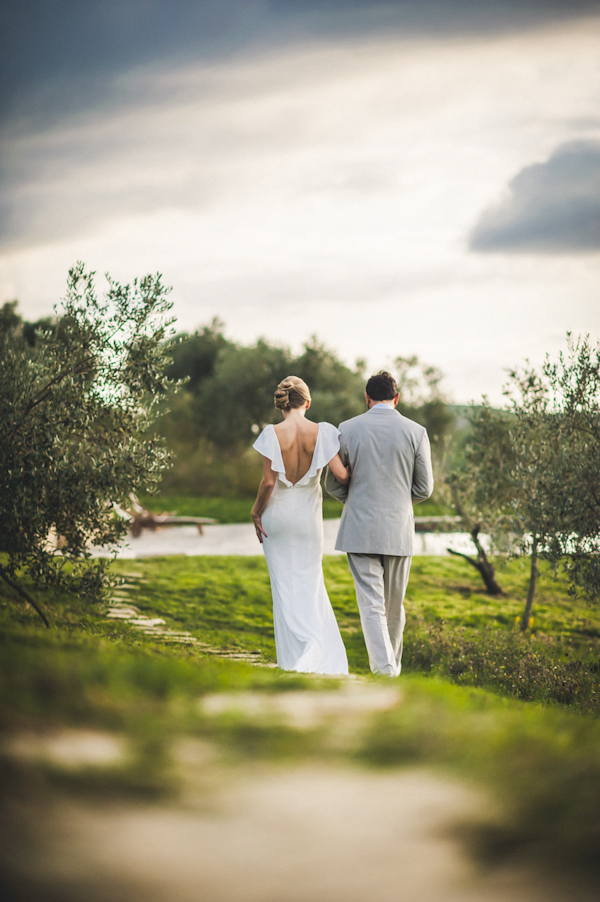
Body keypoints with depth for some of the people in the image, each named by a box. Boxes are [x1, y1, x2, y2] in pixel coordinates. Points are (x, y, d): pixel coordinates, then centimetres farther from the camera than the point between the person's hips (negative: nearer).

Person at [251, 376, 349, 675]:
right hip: (308, 515, 1)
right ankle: (320, 655, 0)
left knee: (284, 585, 8)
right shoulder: (322, 432, -9)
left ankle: (293, 658, 11)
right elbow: (341, 475, -12)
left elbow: (268, 482, -14)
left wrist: (256, 512, 0)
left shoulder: (272, 434, -12)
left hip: (278, 513, -1)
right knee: (310, 583, 14)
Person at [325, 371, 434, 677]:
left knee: (372, 605, -3)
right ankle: (392, 666, 28)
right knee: (394, 606, 15)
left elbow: (332, 483, 4)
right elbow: (424, 488, 4)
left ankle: (385, 673, -14)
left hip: (360, 529, -1)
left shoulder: (348, 429, -2)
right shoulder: (416, 432, -1)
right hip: (399, 530, 2)